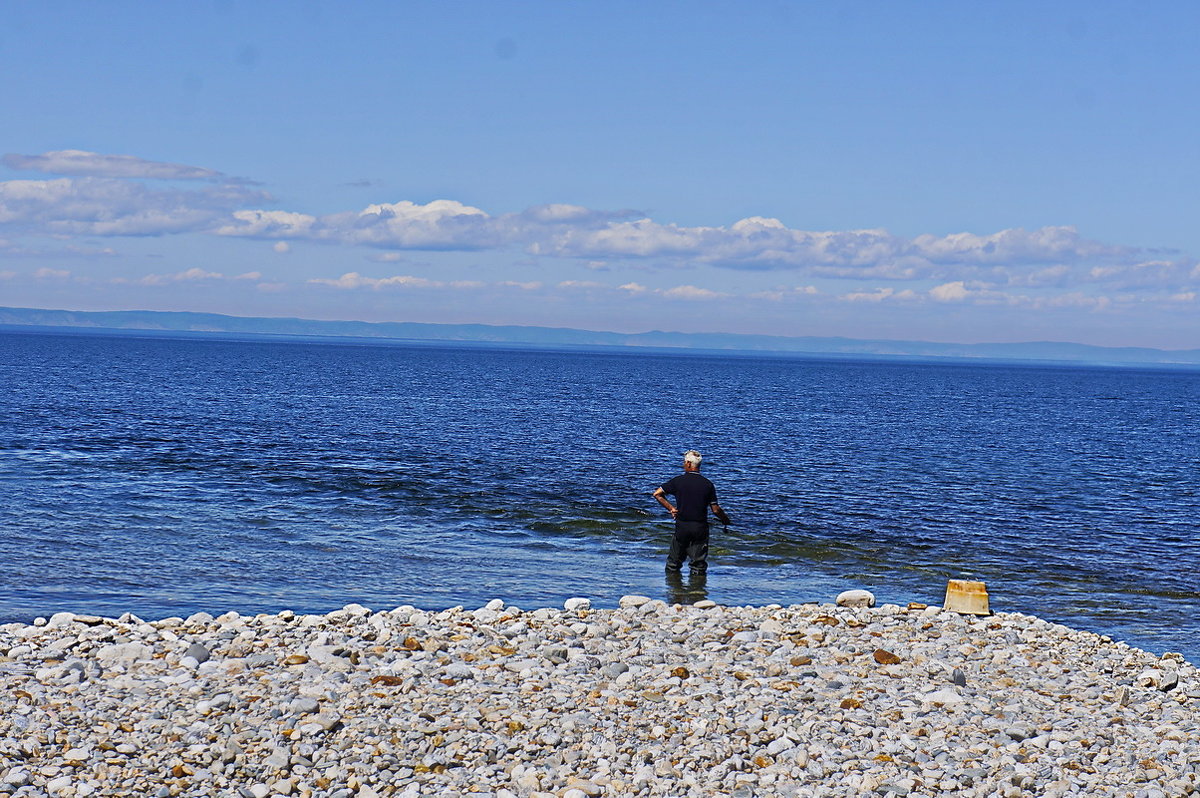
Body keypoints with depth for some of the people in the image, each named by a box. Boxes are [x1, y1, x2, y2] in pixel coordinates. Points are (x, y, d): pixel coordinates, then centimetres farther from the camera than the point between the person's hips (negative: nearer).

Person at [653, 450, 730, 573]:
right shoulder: (708, 484, -3)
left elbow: (657, 494, -2)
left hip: (682, 525, 0)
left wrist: (670, 508, 5)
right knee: (699, 563, 4)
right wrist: (725, 519, 15)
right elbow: (715, 510, -3)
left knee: (674, 562, 13)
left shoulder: (678, 481, -4)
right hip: (701, 528, 0)